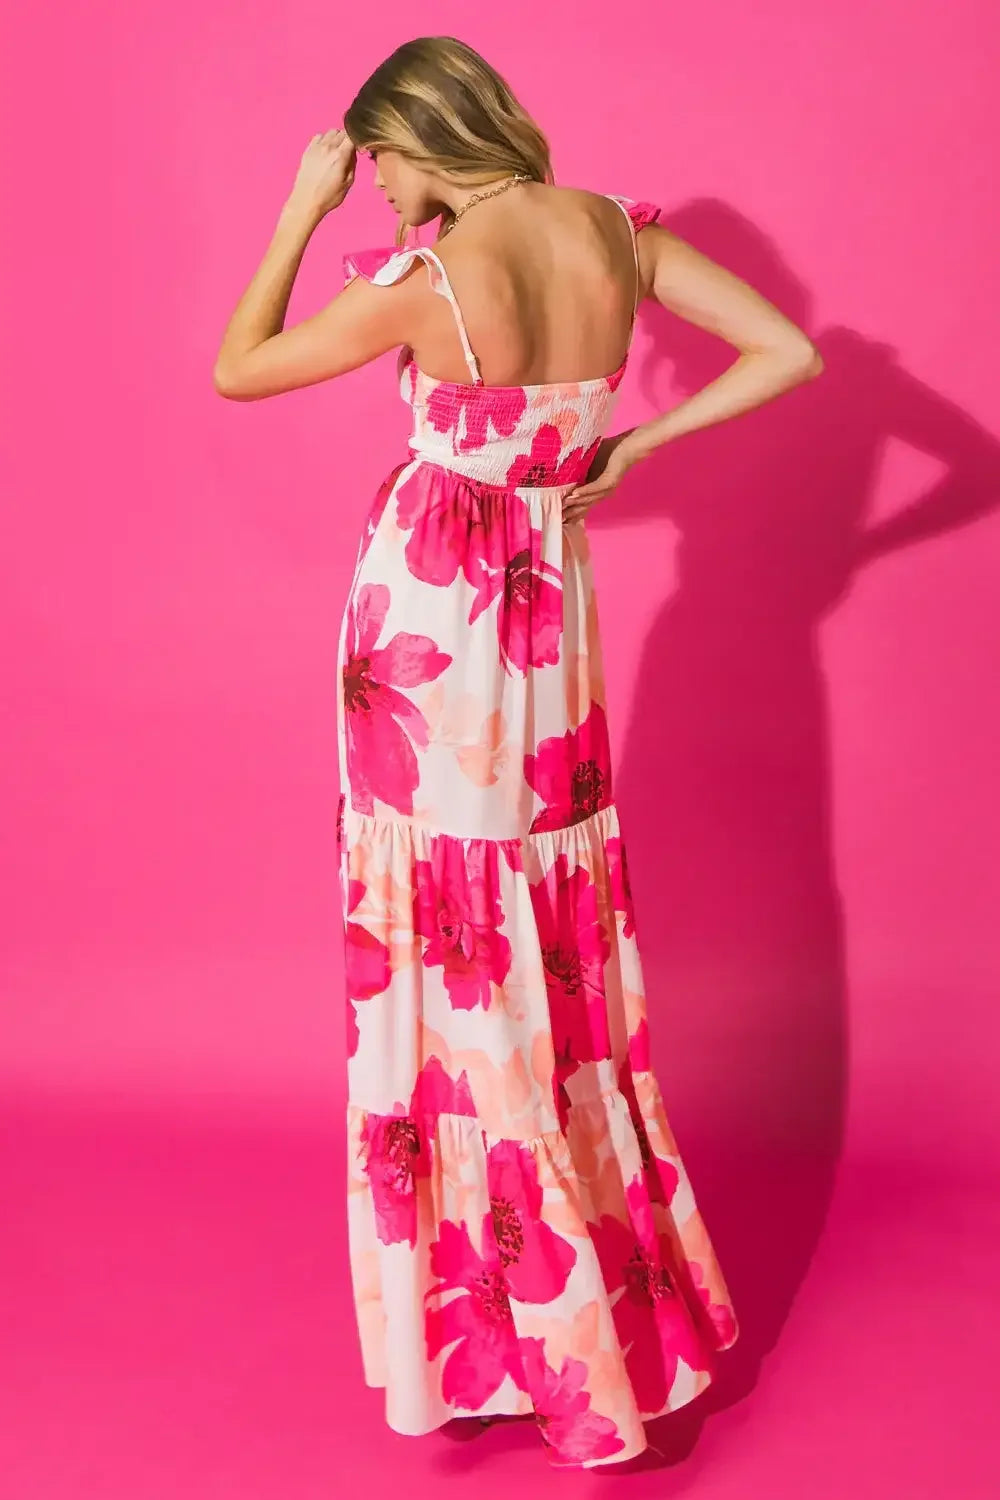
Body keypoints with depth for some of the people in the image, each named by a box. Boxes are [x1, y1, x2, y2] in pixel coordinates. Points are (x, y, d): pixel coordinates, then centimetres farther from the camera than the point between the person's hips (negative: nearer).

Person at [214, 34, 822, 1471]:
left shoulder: (425, 280, -18)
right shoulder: (617, 230, -4)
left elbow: (236, 370, -6)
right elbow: (792, 351, -2)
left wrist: (303, 209, 0)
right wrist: (630, 447, 2)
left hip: (428, 612, -5)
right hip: (553, 599, 5)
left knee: (452, 946, 7)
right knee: (559, 938, 17)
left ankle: (496, 1311, 20)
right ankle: (613, 1299, 32)